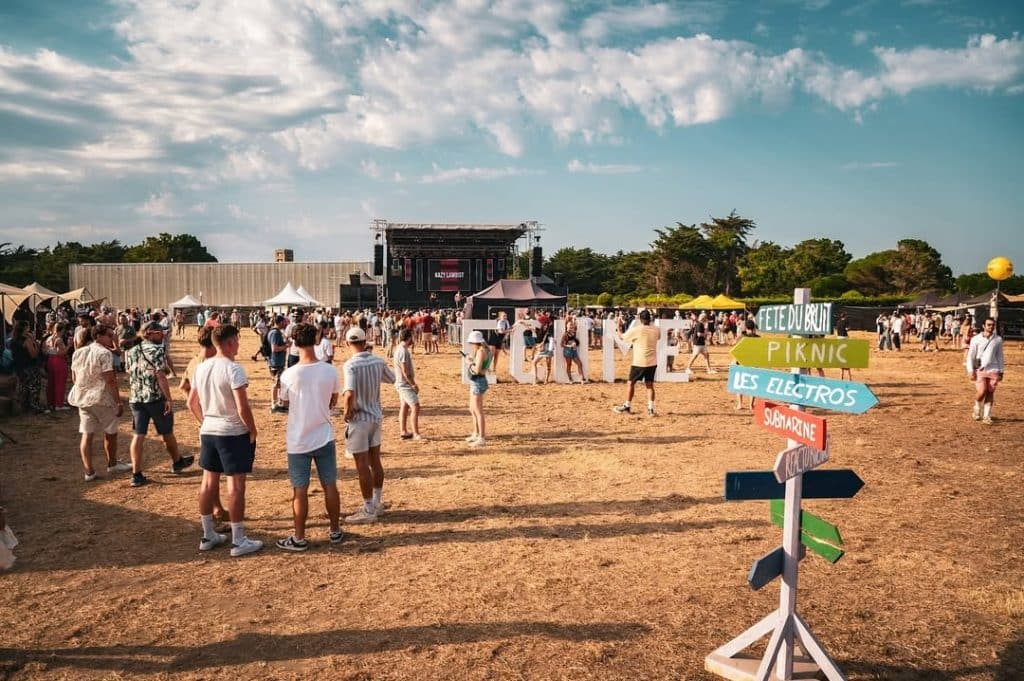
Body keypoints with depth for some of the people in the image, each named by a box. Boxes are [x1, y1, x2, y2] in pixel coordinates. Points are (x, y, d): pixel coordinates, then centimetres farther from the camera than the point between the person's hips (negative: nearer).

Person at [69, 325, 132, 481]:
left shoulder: (78, 353, 10)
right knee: (110, 432, 12)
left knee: (86, 434, 6)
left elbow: (74, 377, 17)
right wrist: (119, 402, -15)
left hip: (82, 397, 6)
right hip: (102, 398, -6)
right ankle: (112, 464, 26)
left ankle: (88, 471, 5)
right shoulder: (104, 353, -14)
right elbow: (110, 380, -19)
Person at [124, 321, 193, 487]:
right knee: (167, 433, 13)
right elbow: (161, 376, -18)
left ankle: (136, 474, 0)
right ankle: (177, 462, 32)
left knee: (138, 436, 3)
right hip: (156, 397, -6)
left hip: (135, 398, 6)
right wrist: (168, 399, -18)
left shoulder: (131, 351, 11)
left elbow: (129, 374, 16)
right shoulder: (157, 350, -12)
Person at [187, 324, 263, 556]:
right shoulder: (233, 369, -18)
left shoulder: (201, 368, 5)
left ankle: (208, 535, 26)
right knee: (236, 485, 0)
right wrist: (253, 432, -9)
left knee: (209, 481, 14)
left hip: (208, 432, 8)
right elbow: (242, 408, -21)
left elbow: (192, 402, 13)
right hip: (233, 433, -7)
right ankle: (238, 541, 6)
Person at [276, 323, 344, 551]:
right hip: (324, 437, 3)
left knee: (300, 490, 7)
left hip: (298, 441, -2)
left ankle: (299, 538, 17)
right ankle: (335, 531, 26)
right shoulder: (330, 371, -8)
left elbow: (284, 401, 3)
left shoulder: (289, 374, -16)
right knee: (330, 486, 14)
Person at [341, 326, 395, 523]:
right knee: (375, 461, 17)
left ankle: (368, 510, 9)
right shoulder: (378, 361, -1)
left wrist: (347, 412, -13)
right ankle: (377, 504, 29)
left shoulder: (351, 365, -20)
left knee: (362, 466, 2)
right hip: (376, 416, 7)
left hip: (359, 419, -7)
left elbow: (350, 394, -31)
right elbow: (391, 379, 18)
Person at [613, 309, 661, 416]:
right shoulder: (656, 330, 0)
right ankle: (651, 408, 3)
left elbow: (622, 337, 0)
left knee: (631, 384, 10)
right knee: (649, 385, 10)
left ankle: (626, 407, 17)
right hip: (652, 362, 4)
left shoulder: (636, 330, -13)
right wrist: (649, 323, 25)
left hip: (639, 362, -4)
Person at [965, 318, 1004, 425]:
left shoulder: (998, 339, 5)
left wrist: (1001, 371, 10)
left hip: (993, 370, 2)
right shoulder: (976, 339, -2)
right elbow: (970, 356, 0)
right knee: (982, 391, -14)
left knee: (990, 393, -1)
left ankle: (987, 416, 6)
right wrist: (971, 371, -6)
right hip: (980, 370, -2)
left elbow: (1000, 356, 12)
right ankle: (977, 409, 15)